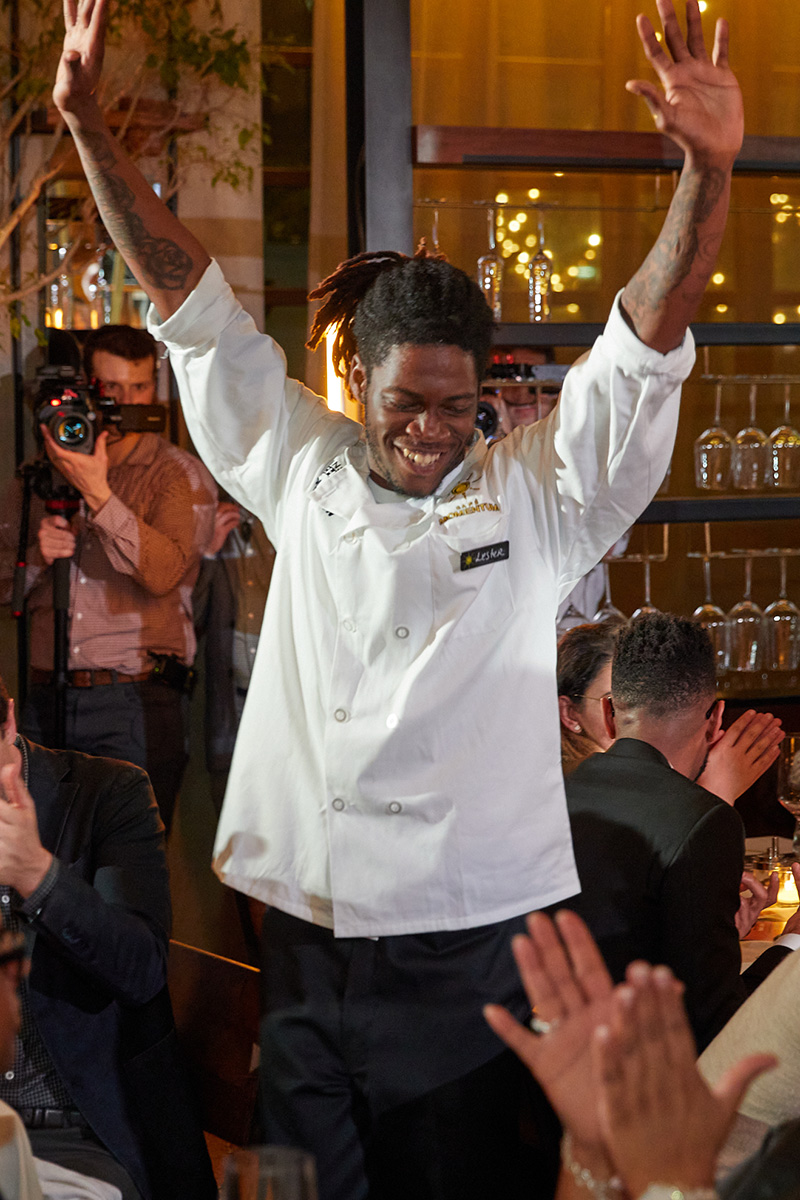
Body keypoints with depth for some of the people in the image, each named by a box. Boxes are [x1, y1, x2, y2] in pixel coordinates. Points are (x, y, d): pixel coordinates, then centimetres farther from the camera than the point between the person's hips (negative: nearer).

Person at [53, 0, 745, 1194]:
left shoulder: (538, 493, 2)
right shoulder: (302, 470, 8)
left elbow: (649, 340, -8)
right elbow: (185, 296, 8)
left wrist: (708, 169, -23)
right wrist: (88, 123, 4)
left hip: (462, 951, -2)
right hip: (300, 939, 2)